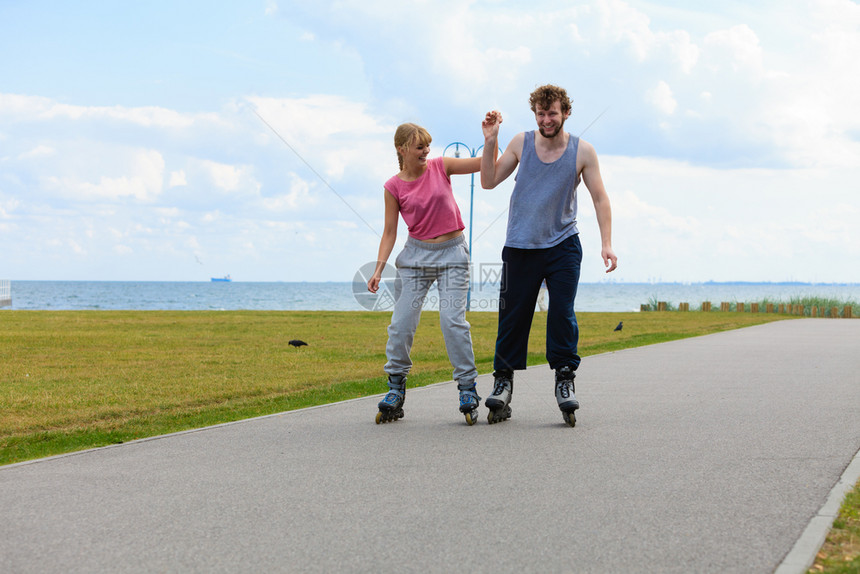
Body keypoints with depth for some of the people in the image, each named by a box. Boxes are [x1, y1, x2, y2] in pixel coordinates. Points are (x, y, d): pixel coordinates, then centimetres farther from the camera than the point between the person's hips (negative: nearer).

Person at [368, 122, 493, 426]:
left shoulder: (440, 167, 0)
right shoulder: (394, 187, -1)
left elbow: (485, 163, -2)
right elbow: (389, 231, 2)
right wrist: (379, 268, -7)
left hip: (452, 253, -1)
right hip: (416, 253, 1)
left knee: (452, 319, -12)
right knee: (402, 321, -5)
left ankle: (467, 388, -3)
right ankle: (395, 388, 8)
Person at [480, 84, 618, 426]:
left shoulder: (582, 151, -1)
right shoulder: (521, 144, 2)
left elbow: (600, 198, 3)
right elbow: (488, 182, 6)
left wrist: (606, 243, -5)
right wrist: (490, 143, -7)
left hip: (563, 246, -1)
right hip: (520, 246, 1)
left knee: (562, 313, -11)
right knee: (512, 314, 0)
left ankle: (565, 379, -1)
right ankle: (503, 379, 12)